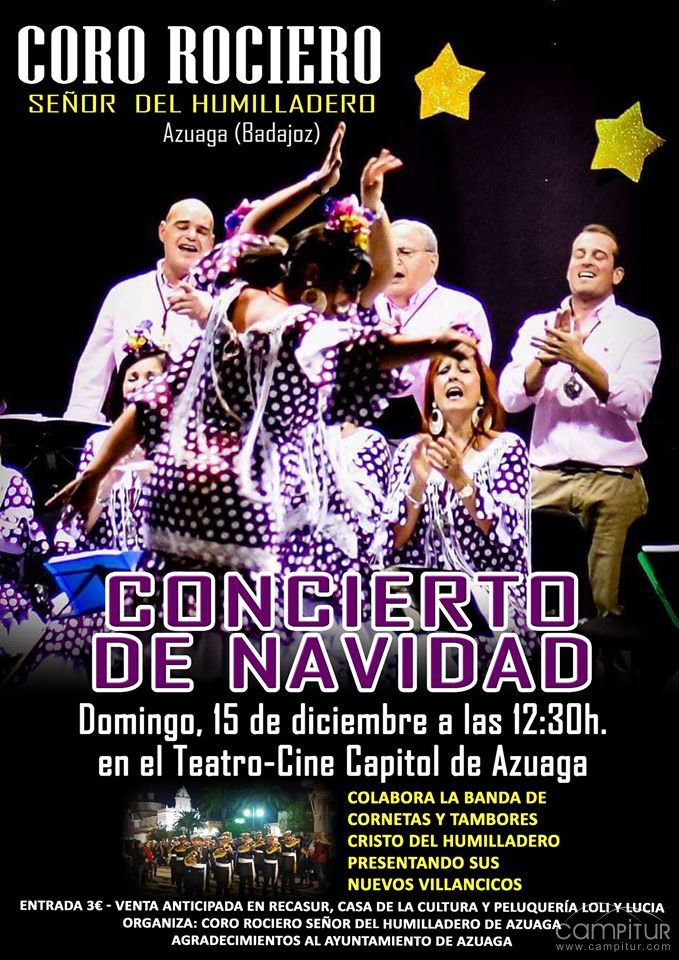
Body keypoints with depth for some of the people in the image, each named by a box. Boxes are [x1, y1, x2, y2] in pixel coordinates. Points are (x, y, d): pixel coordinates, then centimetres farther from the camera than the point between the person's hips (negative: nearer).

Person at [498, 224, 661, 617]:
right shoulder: (537, 326, 14)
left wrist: (578, 358, -18)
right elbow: (511, 399, 2)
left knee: (607, 602, -6)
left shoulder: (639, 330, 6)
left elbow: (633, 403, -8)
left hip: (613, 482, -2)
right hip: (545, 478, 2)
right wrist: (546, 359, -15)